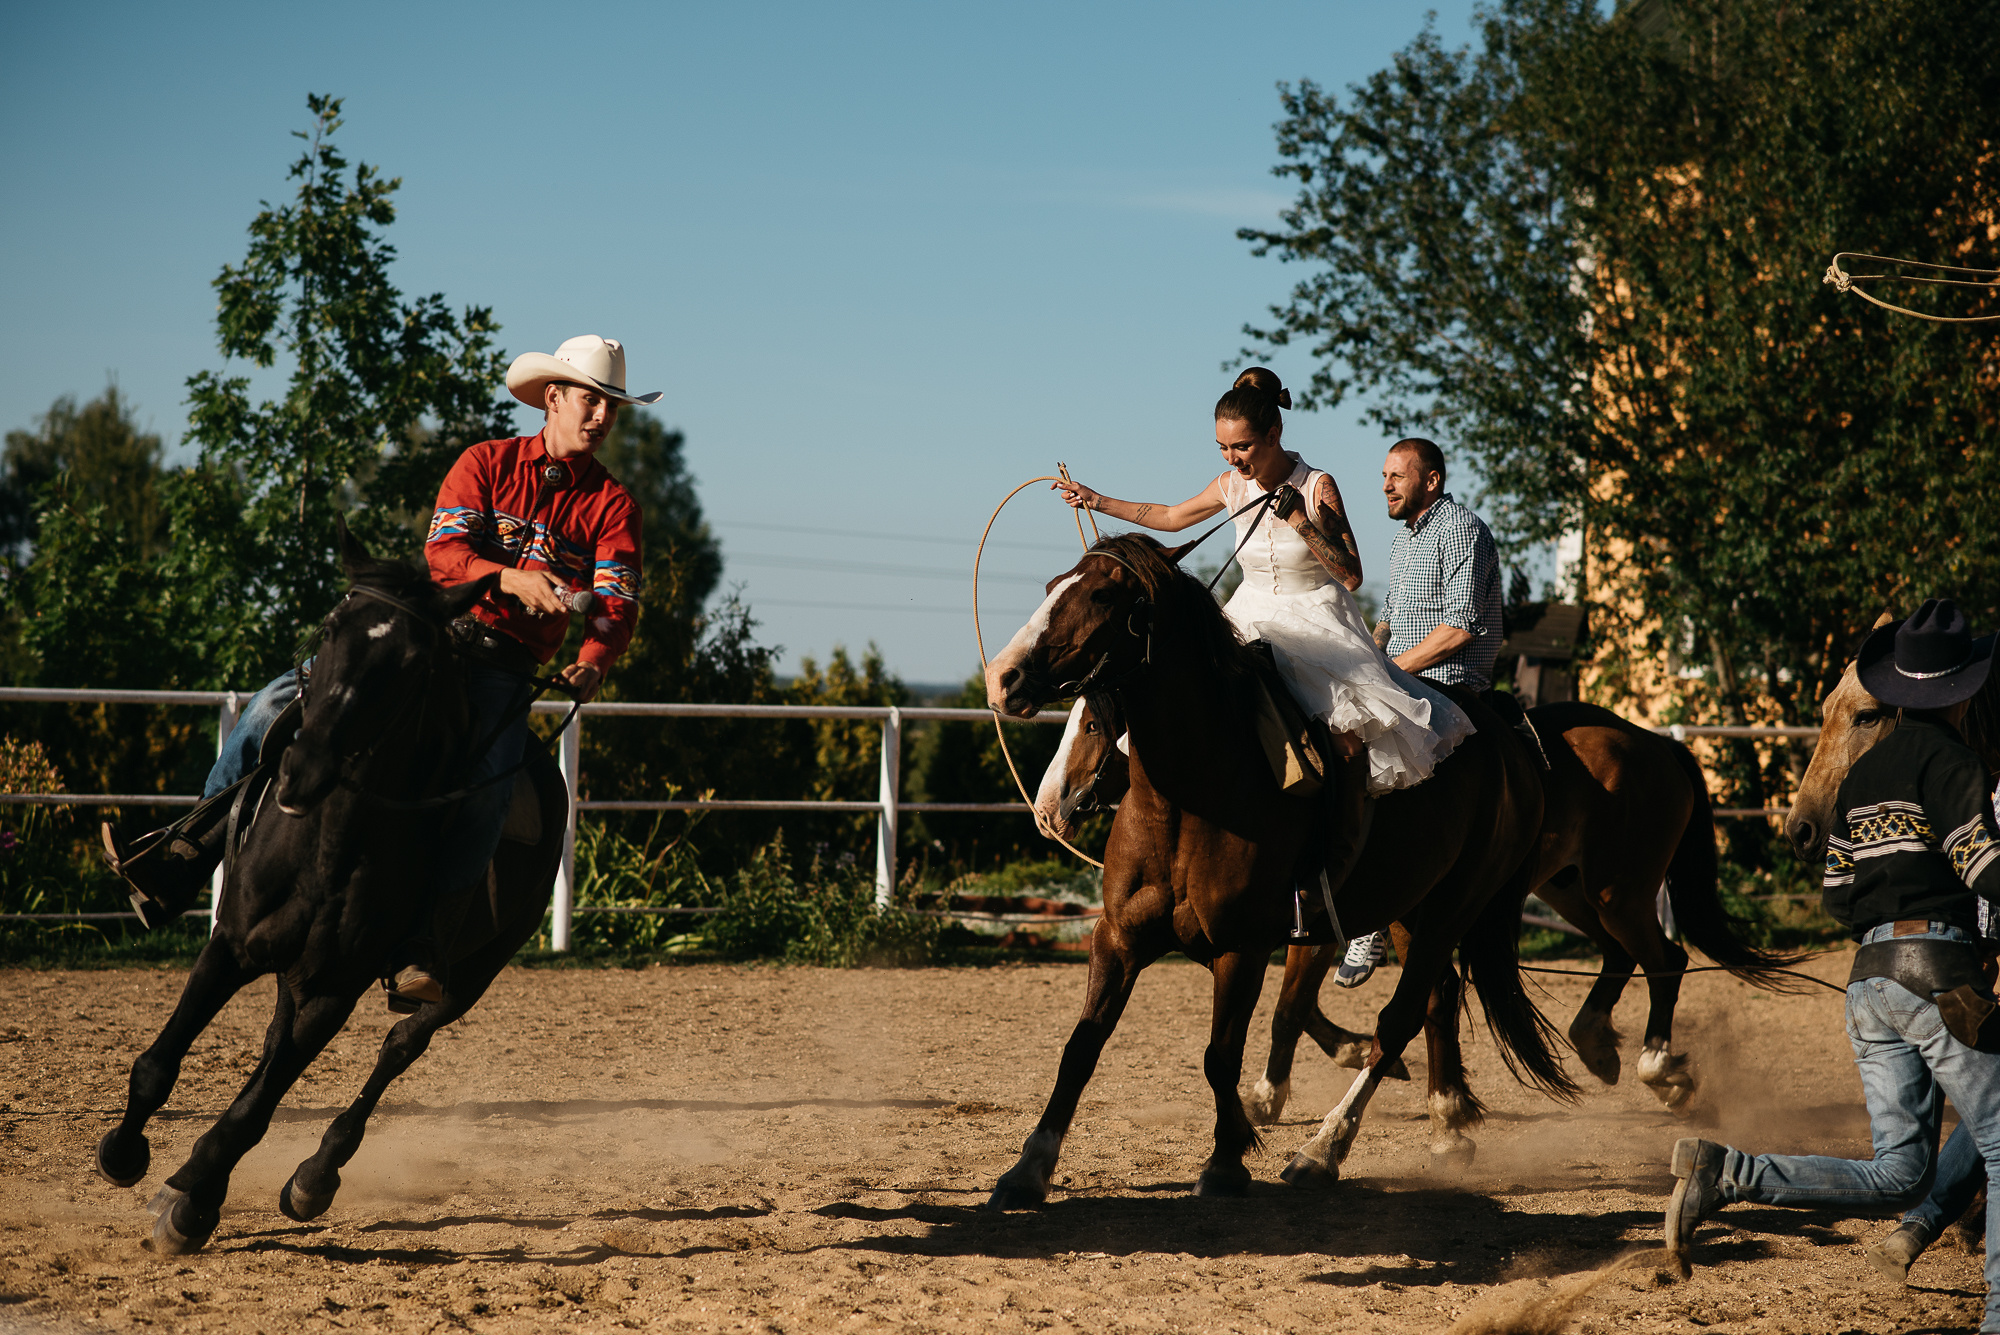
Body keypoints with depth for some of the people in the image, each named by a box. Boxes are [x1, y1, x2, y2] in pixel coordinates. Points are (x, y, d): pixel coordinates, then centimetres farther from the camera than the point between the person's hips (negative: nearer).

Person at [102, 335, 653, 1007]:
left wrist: (592, 663, -28)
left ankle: (419, 948, -32)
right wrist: (510, 578, -28)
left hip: (506, 668, -1)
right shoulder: (486, 463, 7)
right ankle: (188, 851, -7)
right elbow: (442, 553, -8)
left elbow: (618, 604, -6)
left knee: (486, 788, -31)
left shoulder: (613, 506, 6)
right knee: (281, 703, -13)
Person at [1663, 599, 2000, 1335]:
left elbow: (1839, 895, 18)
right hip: (1939, 970, -7)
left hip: (1868, 974, 7)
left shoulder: (1863, 772, 18)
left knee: (1897, 1175, 6)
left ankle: (1725, 1172, -9)